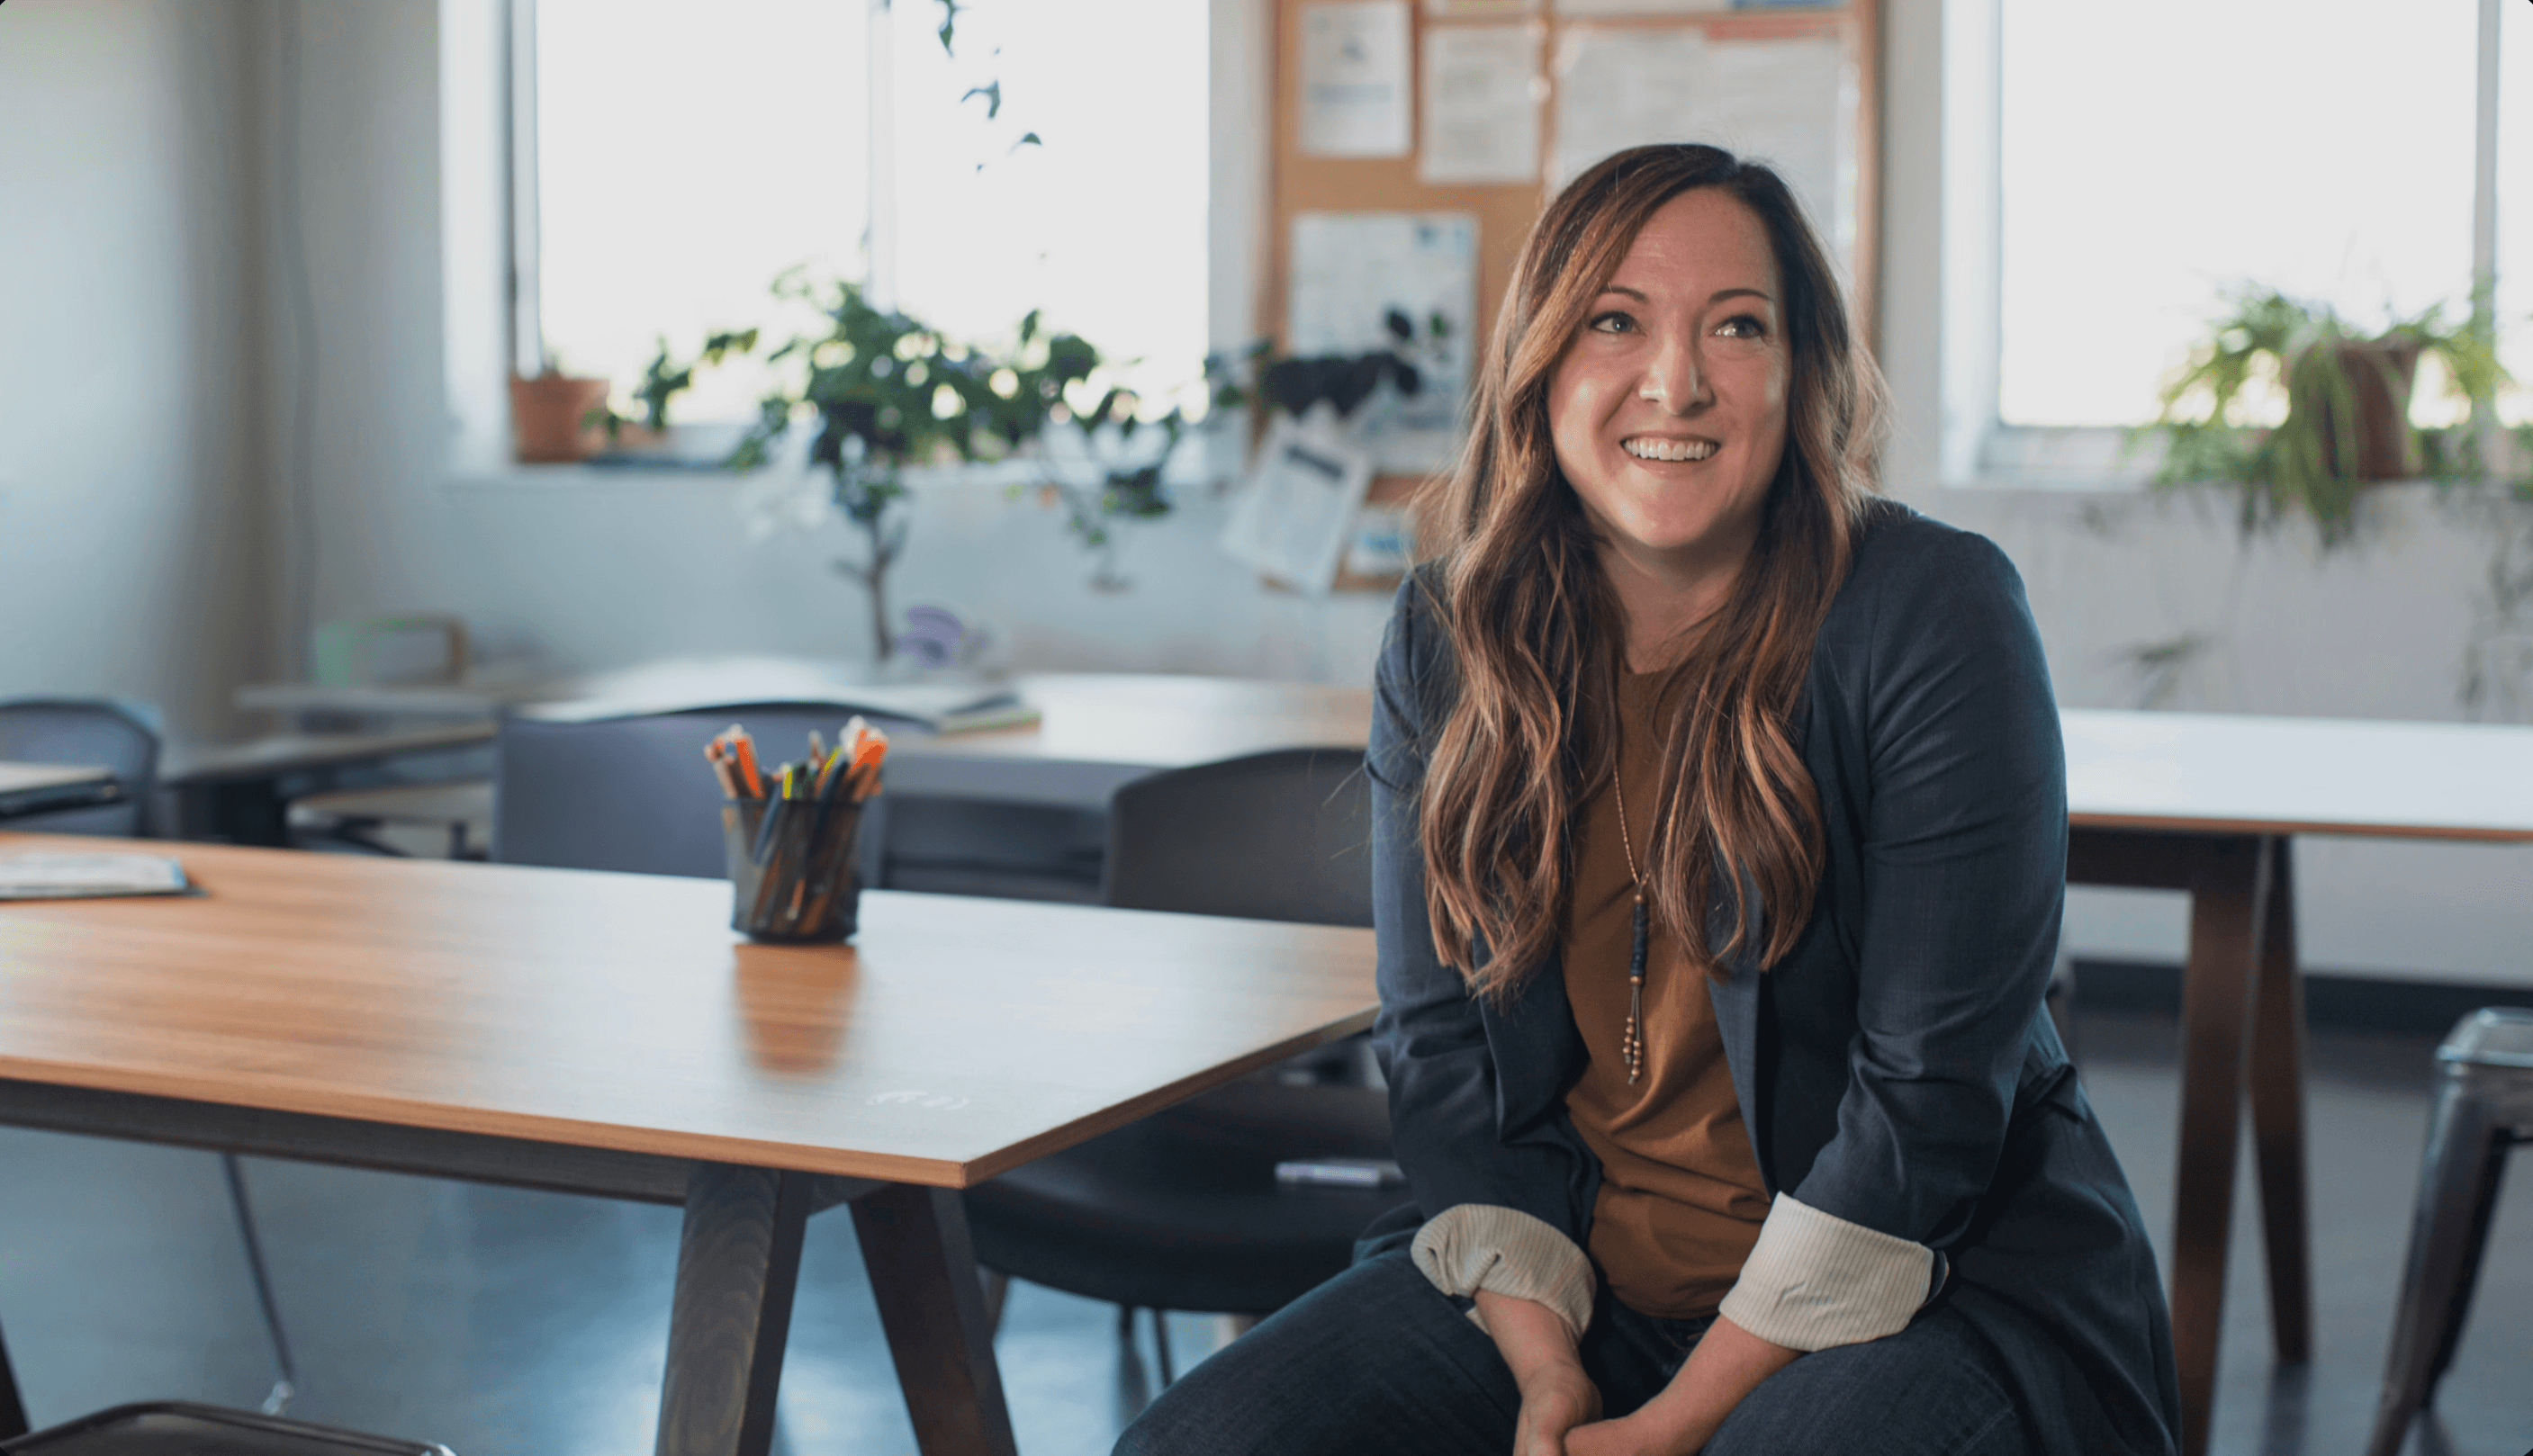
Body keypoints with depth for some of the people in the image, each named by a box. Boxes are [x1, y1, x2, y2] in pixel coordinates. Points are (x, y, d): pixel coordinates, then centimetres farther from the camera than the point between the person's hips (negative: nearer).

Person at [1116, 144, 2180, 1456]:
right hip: (1567, 1287, 4)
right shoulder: (1445, 644, 2)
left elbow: (1930, 1093, -15)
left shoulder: (1933, 619, -12)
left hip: (1927, 1287, -3)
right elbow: (1439, 1054, 3)